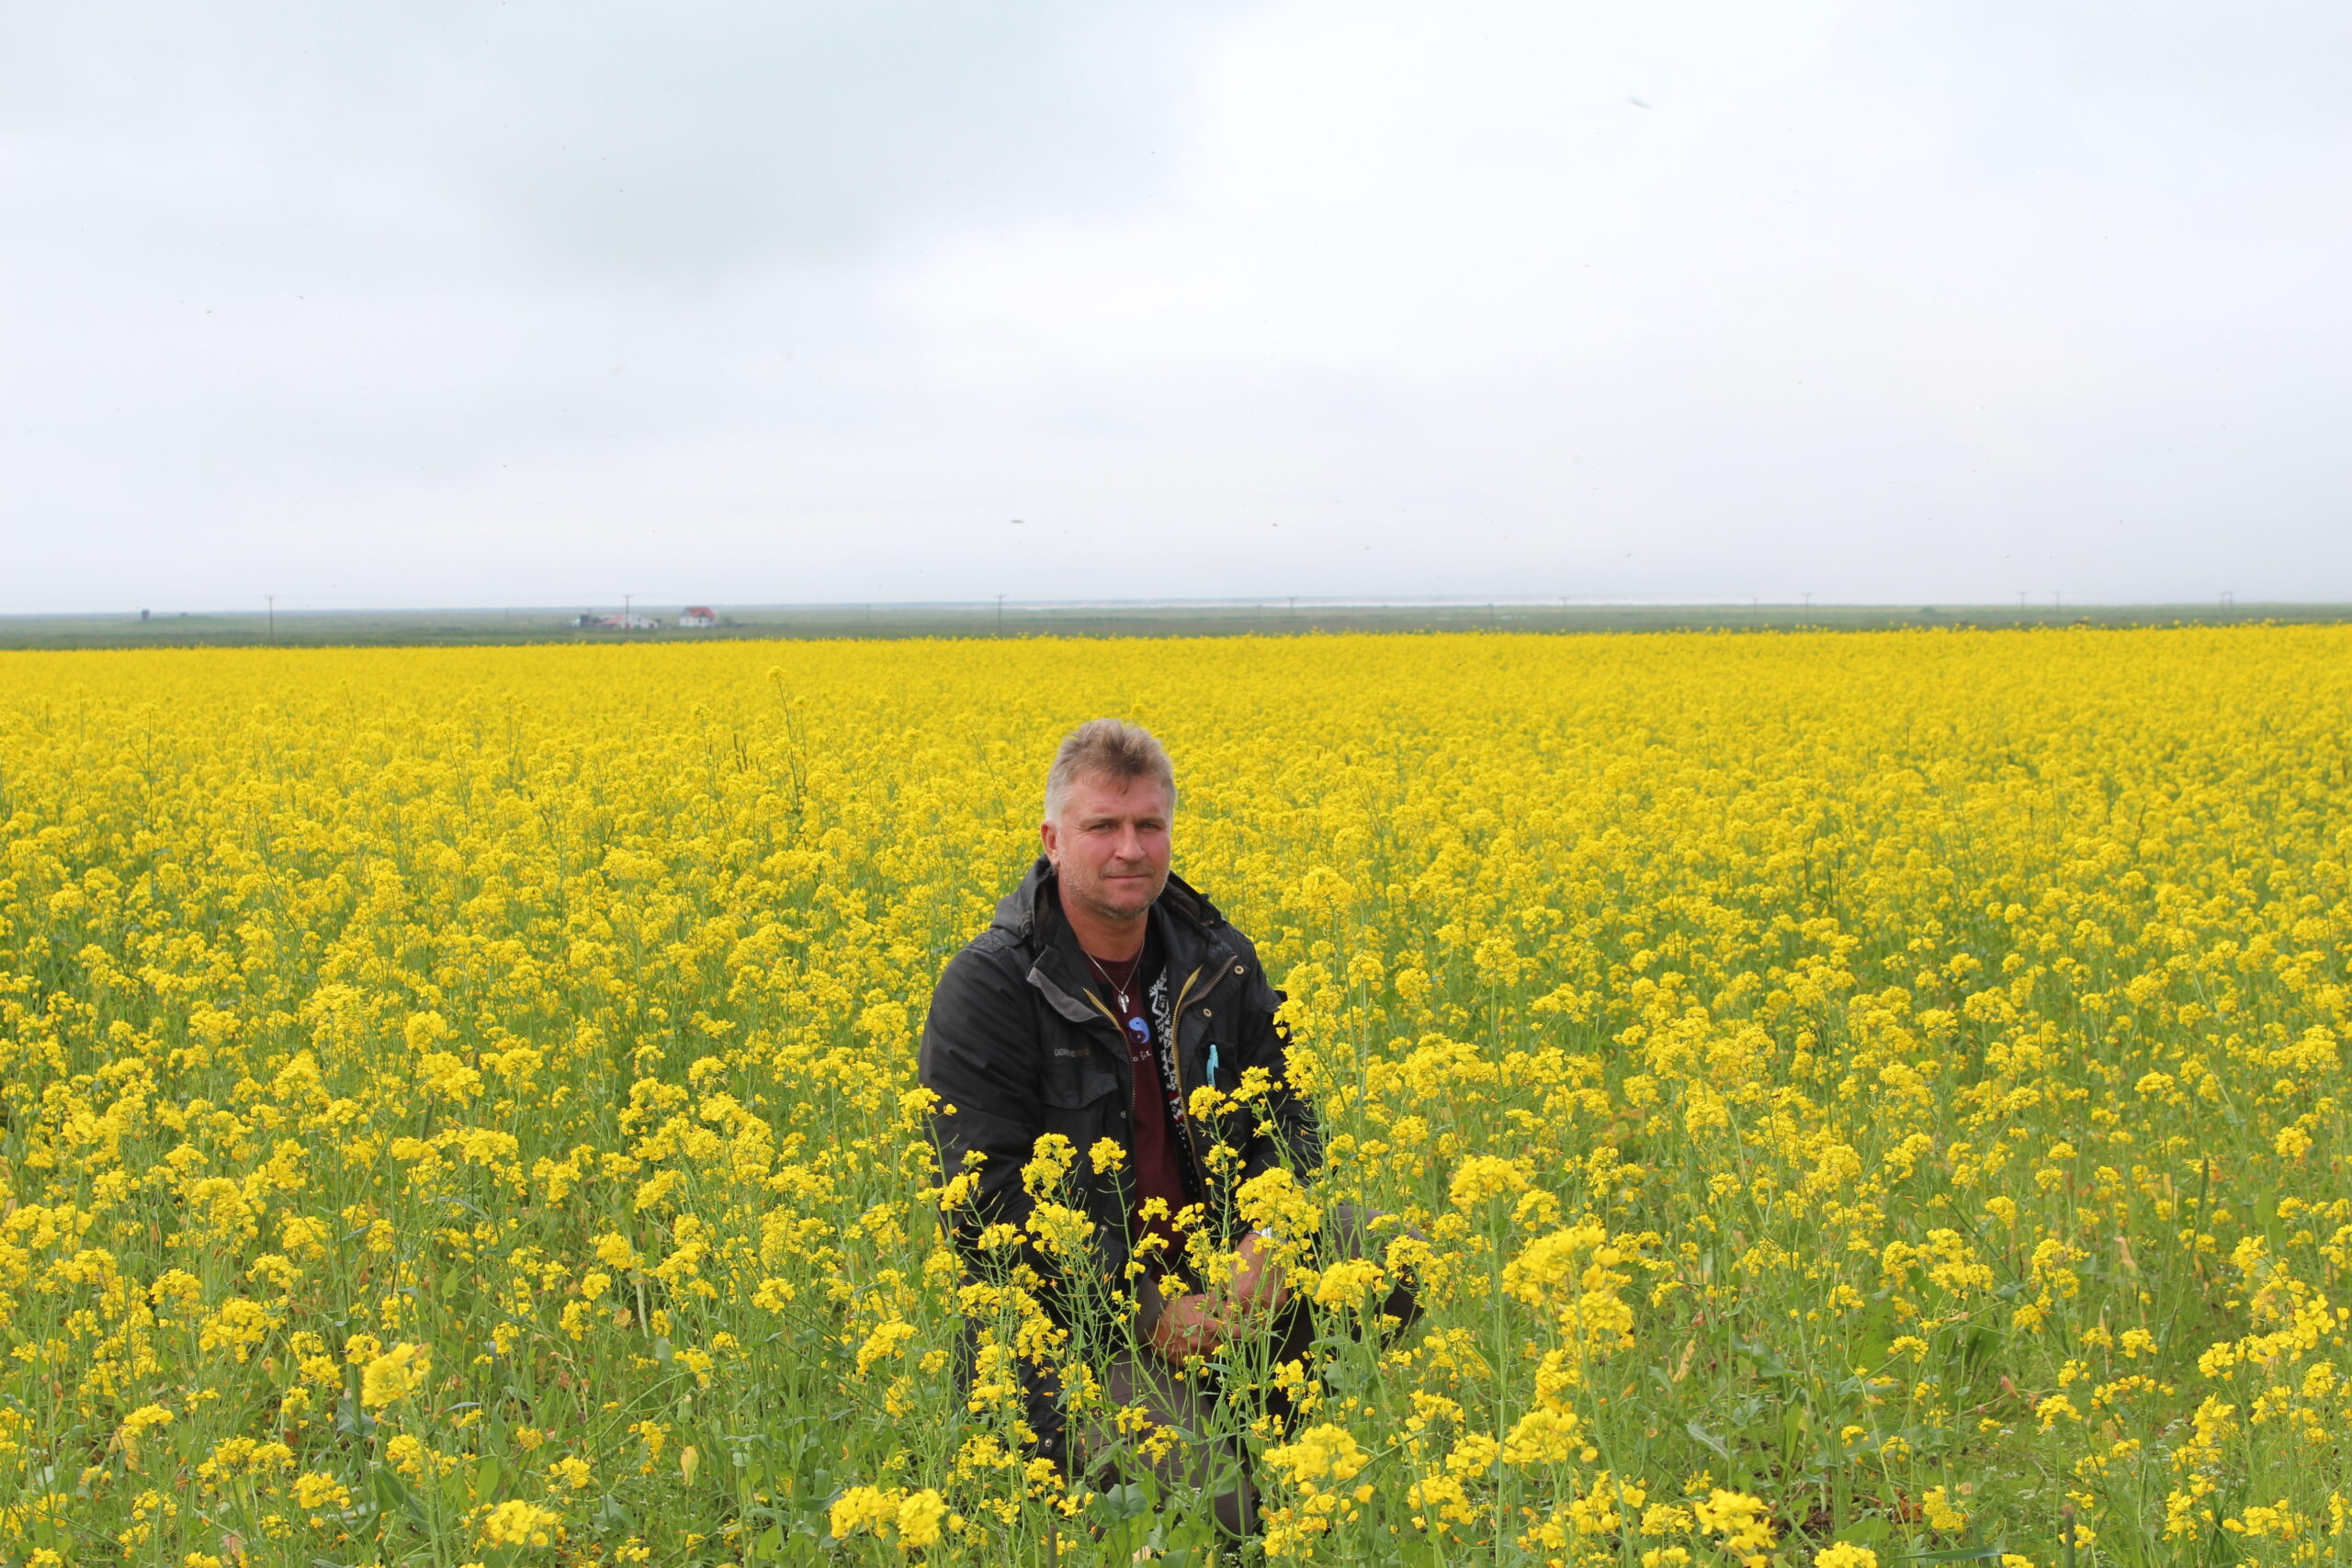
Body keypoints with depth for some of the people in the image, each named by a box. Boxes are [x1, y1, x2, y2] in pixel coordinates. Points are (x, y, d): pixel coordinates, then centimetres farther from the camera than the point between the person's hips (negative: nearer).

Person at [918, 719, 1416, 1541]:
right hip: (1072, 1312, -6)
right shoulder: (987, 991, -13)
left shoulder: (1218, 962, 5)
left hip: (1209, 1265, 6)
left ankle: (1244, 1421, 0)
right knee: (1200, 1505, -27)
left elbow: (1285, 1121, 8)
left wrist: (1266, 1244, -15)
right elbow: (992, 1197, -17)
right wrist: (1146, 1309, -22)